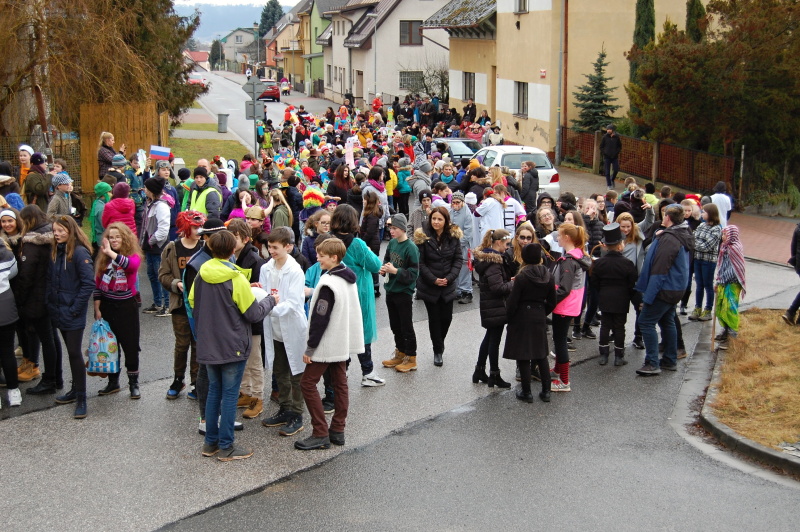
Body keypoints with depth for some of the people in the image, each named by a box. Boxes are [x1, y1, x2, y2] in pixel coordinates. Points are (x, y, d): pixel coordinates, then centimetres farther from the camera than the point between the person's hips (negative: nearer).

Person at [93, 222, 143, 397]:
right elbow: (97, 283, 6)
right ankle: (113, 382, 23)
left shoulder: (133, 255, -7)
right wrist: (97, 308, 3)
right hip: (107, 306, 4)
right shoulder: (103, 257, 4)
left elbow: (131, 265, -33)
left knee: (130, 345, 2)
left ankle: (133, 383, 12)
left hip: (126, 306, -4)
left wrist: (111, 253, -38)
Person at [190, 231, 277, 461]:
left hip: (208, 345, 6)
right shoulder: (236, 279, -17)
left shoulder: (201, 275, -1)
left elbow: (193, 304, 9)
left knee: (214, 391, 16)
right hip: (233, 345, -6)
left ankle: (211, 442, 21)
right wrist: (271, 300, 5)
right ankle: (226, 447, 7)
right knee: (230, 394, 2)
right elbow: (253, 313, -12)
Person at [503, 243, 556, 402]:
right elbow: (551, 302, 6)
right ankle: (546, 391, 17)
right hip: (539, 318, 5)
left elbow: (512, 302, -13)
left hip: (522, 319, -5)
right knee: (541, 355, 15)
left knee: (523, 356, 4)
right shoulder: (548, 276, -1)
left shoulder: (522, 277, -16)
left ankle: (526, 392, 9)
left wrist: (508, 318, 2)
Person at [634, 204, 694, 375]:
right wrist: (658, 237, 4)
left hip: (665, 289, -10)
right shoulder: (684, 235, 11)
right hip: (676, 288, 10)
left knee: (646, 322, -7)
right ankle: (670, 360, 24)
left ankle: (652, 363, -8)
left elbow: (660, 270, -24)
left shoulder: (668, 239, -22)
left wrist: (648, 296, -23)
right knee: (667, 322, 19)